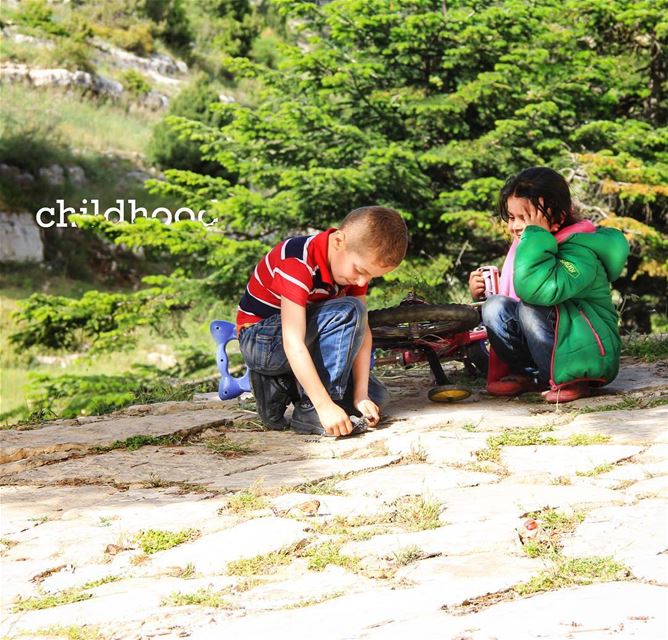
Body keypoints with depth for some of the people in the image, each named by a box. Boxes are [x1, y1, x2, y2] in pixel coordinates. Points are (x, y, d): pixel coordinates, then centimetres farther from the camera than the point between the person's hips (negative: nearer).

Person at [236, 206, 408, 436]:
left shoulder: (358, 260, -8)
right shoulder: (297, 263, -31)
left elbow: (362, 331, -9)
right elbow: (293, 344, -37)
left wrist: (361, 395, -19)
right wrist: (325, 406, -41)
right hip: (259, 340, -8)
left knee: (376, 397, -2)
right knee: (348, 312, -30)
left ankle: (281, 386, 5)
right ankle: (310, 411, -27)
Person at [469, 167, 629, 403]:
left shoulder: (580, 251, -20)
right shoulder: (527, 246, 6)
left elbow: (537, 289, -40)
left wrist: (536, 232, -32)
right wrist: (484, 290, -2)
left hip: (589, 355, -8)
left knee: (531, 309, -31)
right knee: (495, 306, -13)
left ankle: (565, 381, -14)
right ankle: (531, 375, 2)